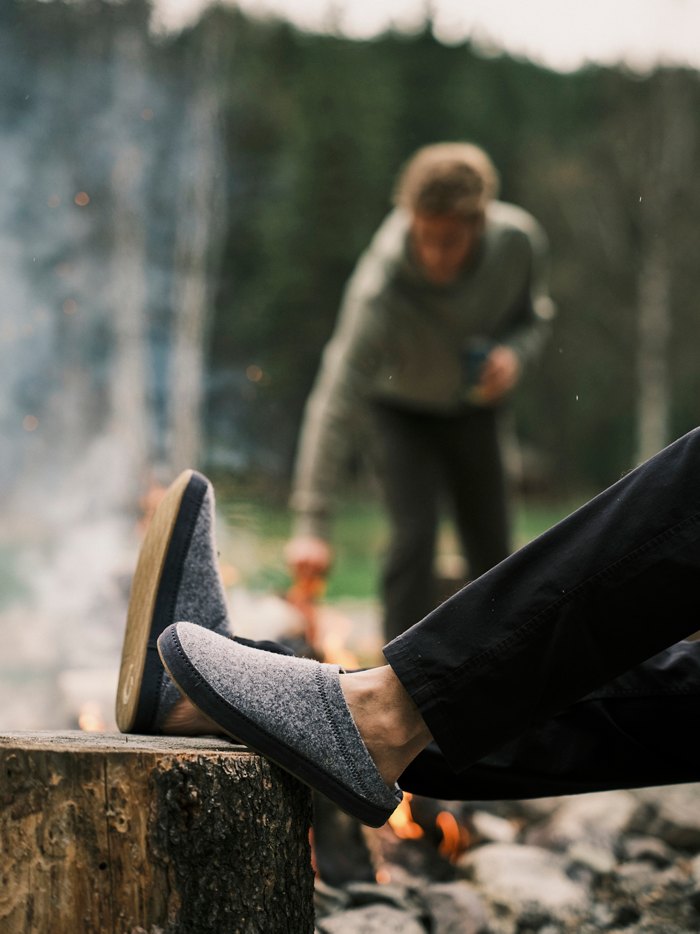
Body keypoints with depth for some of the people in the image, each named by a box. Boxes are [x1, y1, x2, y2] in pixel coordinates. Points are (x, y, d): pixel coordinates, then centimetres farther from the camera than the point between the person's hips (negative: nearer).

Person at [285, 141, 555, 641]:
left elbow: (535, 312, -1)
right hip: (400, 407, -3)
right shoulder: (380, 288, -38)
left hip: (474, 404, 4)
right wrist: (312, 524, -47)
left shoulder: (520, 238, -26)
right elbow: (336, 403, -42)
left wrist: (516, 352, -26)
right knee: (414, 536, -20)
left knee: (493, 548, 8)